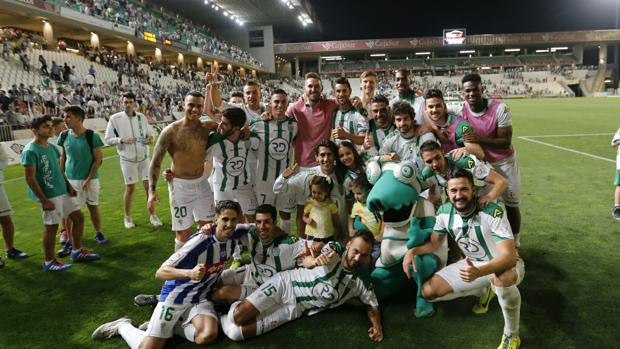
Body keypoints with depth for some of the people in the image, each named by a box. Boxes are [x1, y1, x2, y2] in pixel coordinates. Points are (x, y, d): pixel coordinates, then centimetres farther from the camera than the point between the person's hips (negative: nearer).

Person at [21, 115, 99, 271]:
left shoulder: (51, 147, 10)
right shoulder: (30, 151, -16)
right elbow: (30, 178, -18)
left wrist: (69, 186, 10)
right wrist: (43, 200, -20)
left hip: (63, 192, 9)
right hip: (49, 195, -9)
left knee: (78, 217, 11)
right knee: (51, 227, 1)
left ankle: (77, 252, 25)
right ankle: (49, 262, 17)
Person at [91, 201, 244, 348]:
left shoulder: (234, 237, -8)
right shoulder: (200, 241, -26)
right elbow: (160, 273, -29)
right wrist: (190, 273, -47)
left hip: (199, 299, 5)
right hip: (175, 296, -5)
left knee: (208, 335, -26)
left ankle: (168, 325, 2)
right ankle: (122, 326, 18)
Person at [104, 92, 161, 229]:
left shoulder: (141, 117, 0)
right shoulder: (115, 119, -8)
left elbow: (149, 134, 9)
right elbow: (107, 139, -6)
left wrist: (150, 139, -13)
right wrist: (122, 140, -23)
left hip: (143, 157, 3)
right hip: (127, 159, -2)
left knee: (148, 185, 2)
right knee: (130, 188, 4)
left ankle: (152, 215, 15)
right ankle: (127, 217, 22)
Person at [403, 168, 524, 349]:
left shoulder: (493, 212, -31)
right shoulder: (444, 212, -14)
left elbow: (509, 256, -36)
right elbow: (433, 242, 3)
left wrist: (478, 273, -53)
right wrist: (412, 251, -17)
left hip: (505, 264, -5)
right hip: (473, 264, 6)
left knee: (502, 278, -43)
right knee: (428, 291, -6)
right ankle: (484, 290, 15)